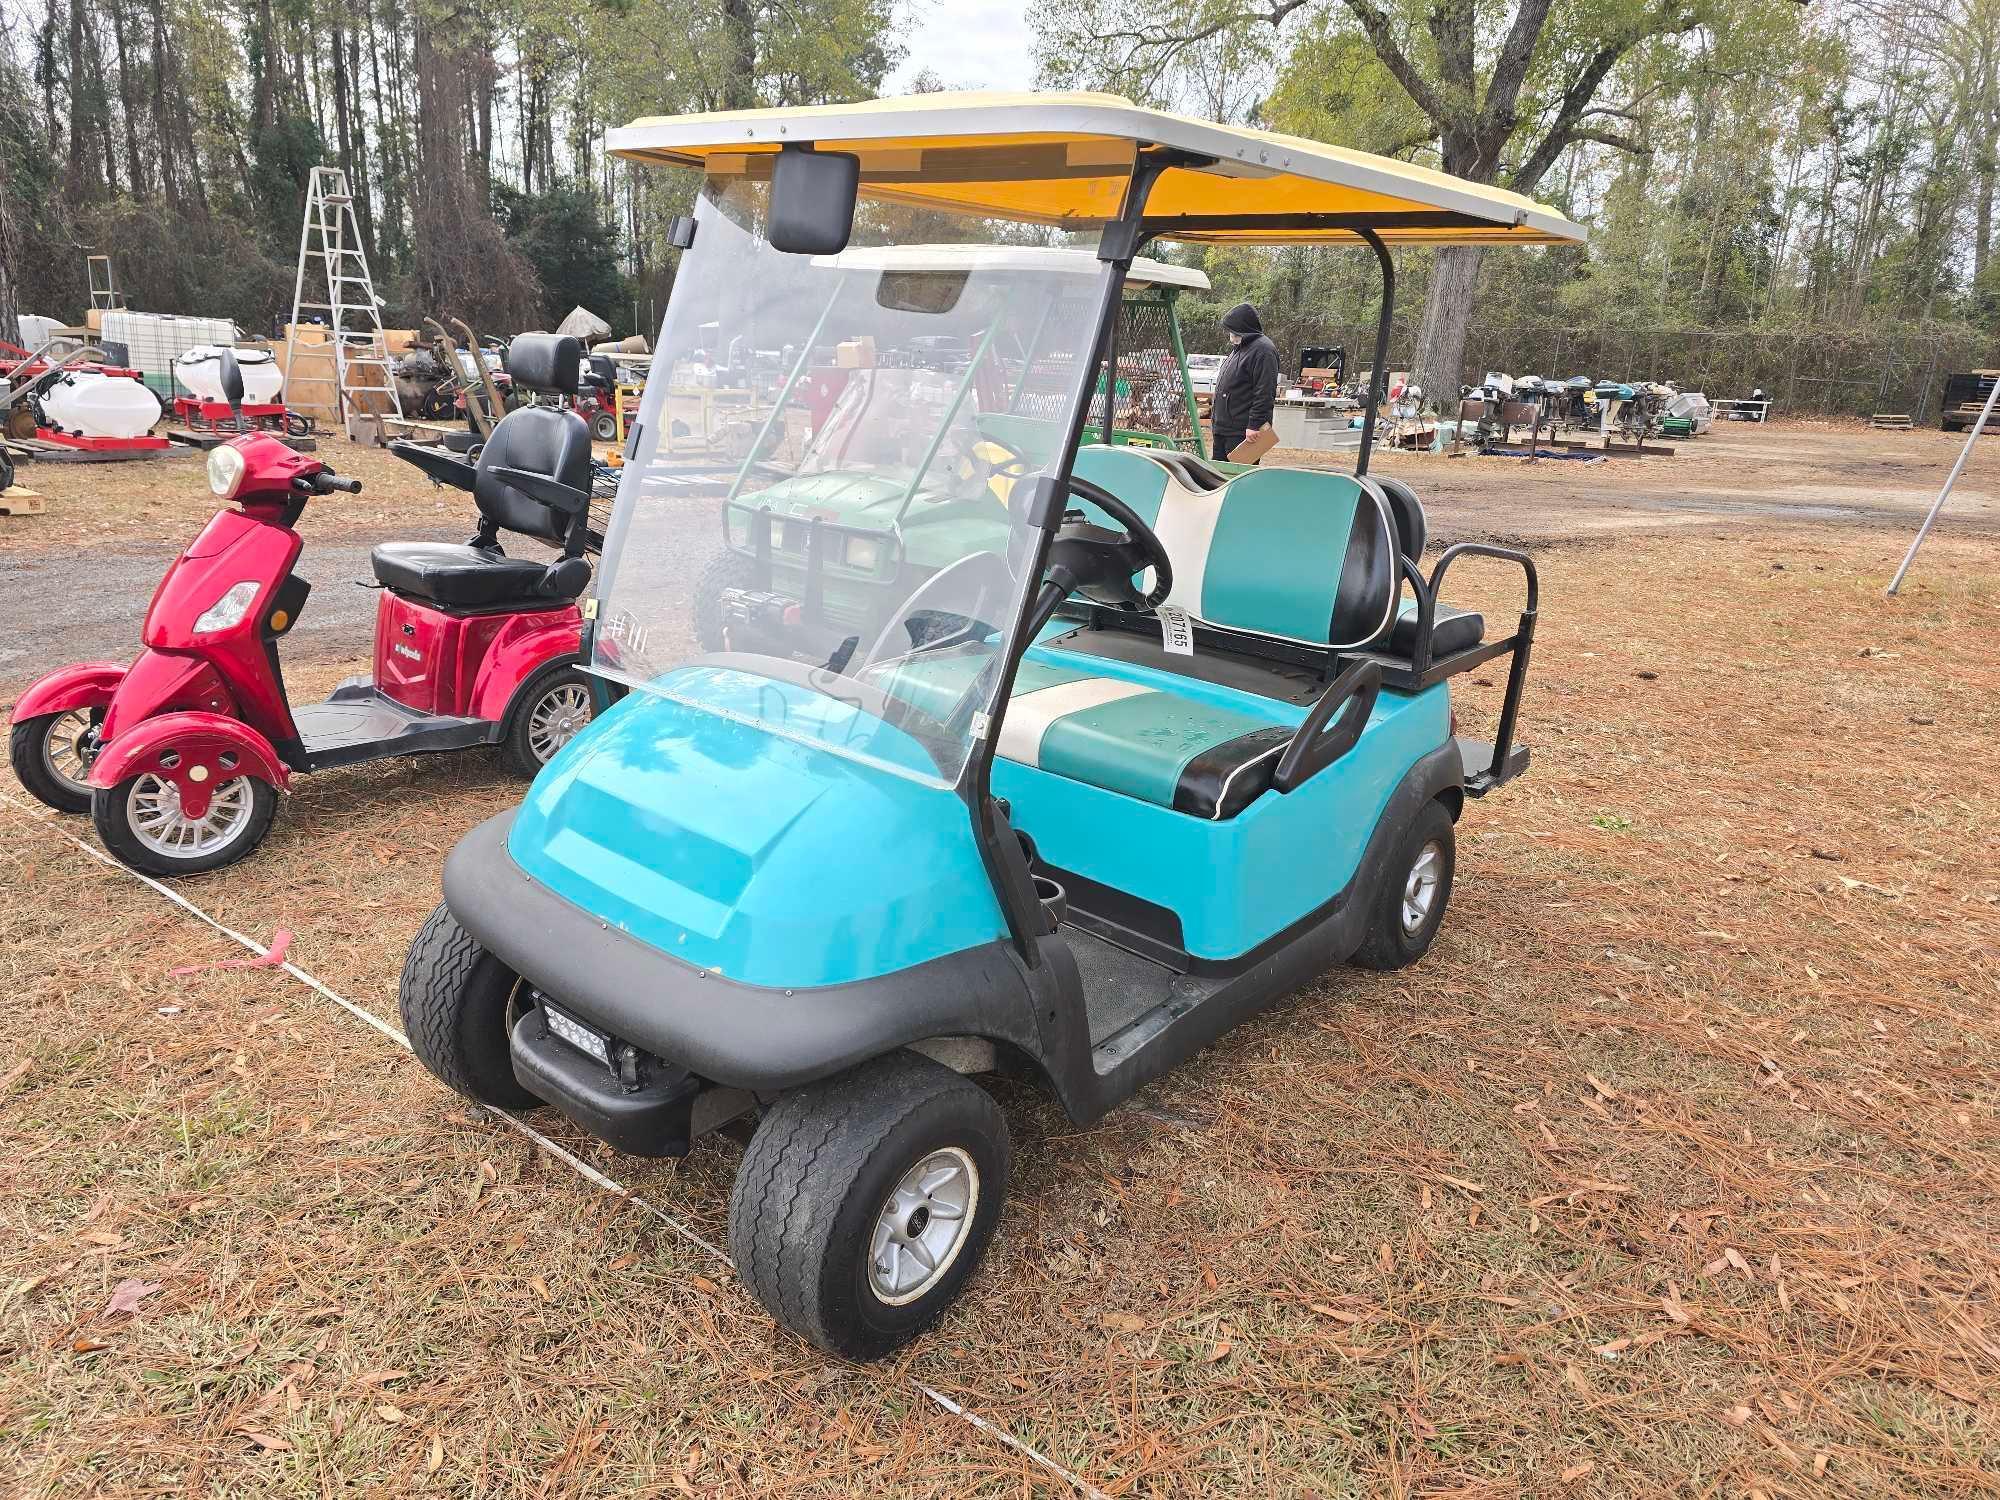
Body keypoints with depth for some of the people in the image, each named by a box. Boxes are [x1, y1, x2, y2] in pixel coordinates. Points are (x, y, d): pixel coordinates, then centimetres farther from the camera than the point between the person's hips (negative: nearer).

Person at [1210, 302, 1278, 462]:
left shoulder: (1263, 350, -14)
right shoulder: (1238, 348, 19)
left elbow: (1264, 394, -20)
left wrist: (1255, 425, -23)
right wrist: (1214, 409, 29)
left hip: (1242, 432, -10)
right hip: (1222, 429, 10)